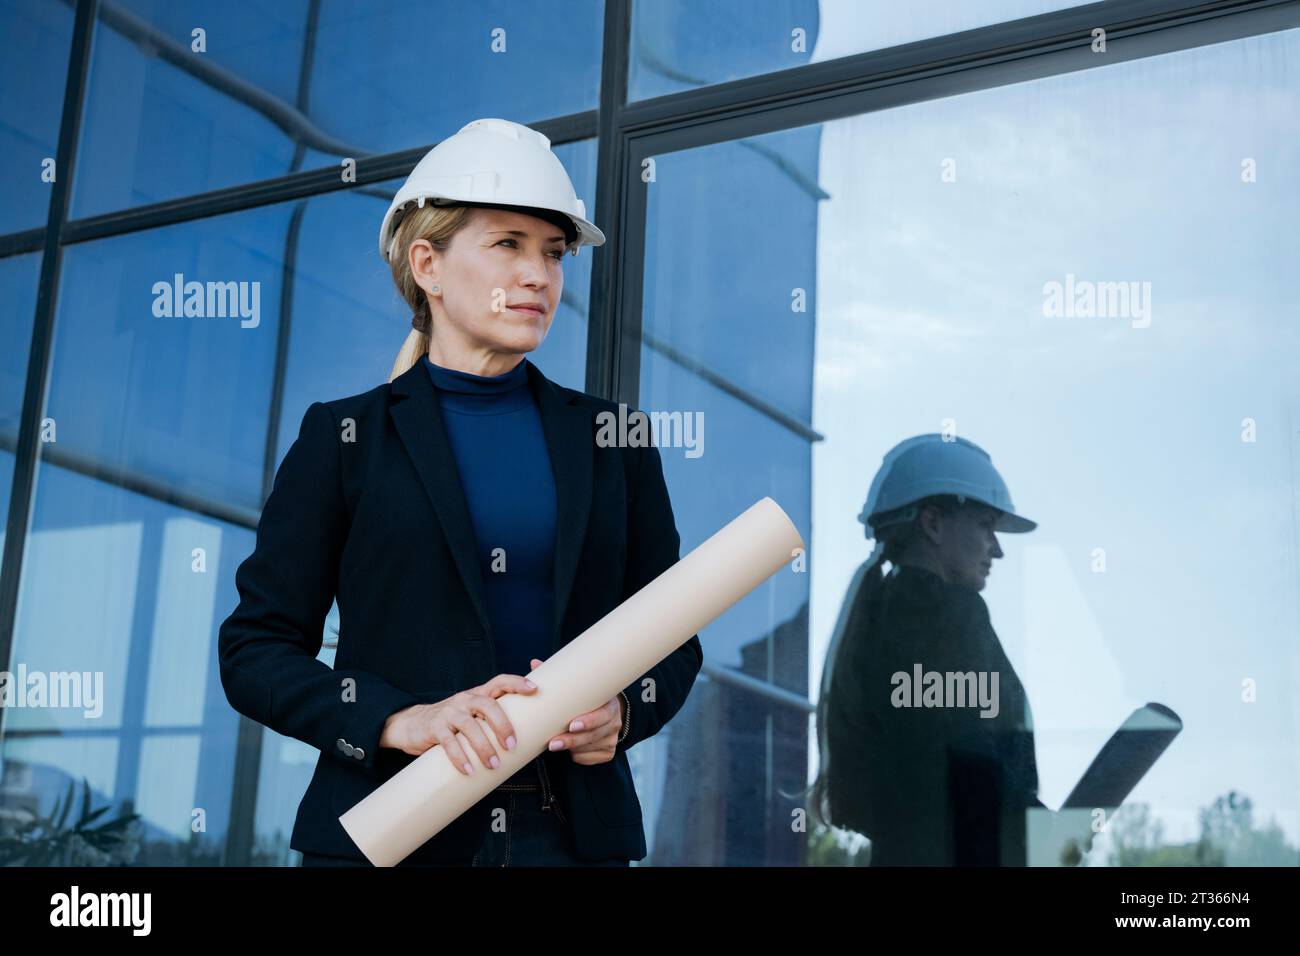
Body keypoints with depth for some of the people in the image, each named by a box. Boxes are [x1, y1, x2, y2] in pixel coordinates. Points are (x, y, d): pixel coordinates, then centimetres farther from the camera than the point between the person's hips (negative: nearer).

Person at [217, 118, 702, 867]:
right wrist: (400, 720, -15)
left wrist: (623, 712, -10)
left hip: (573, 833, 2)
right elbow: (255, 650, 0)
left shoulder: (610, 441, 8)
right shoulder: (345, 438, 2)